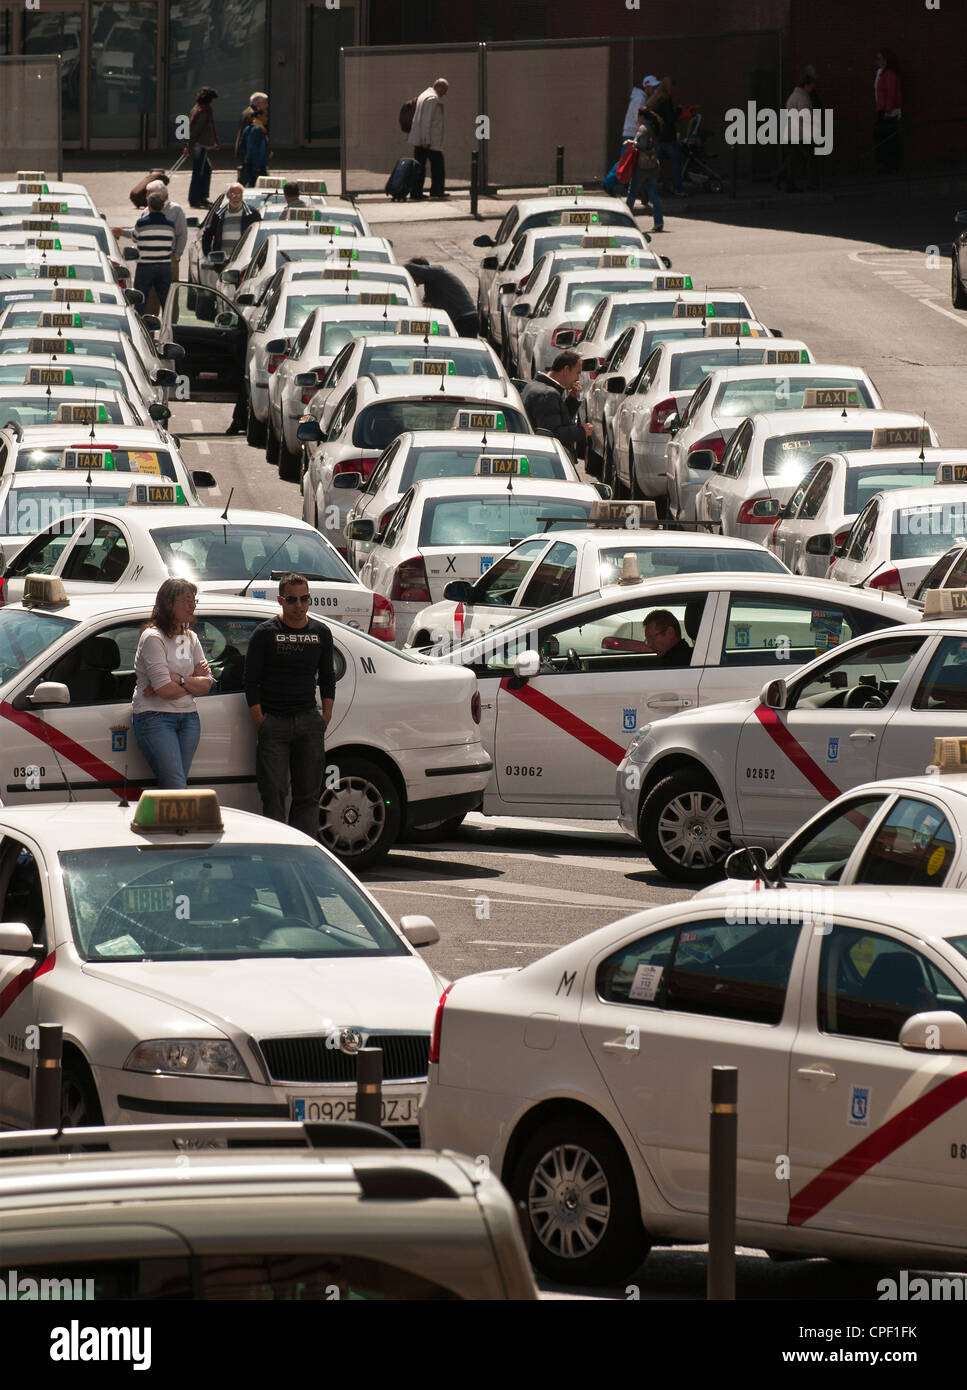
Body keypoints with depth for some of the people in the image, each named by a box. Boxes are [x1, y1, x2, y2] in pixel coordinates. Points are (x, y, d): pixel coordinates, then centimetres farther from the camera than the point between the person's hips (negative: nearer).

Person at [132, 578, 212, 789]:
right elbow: (165, 690, -17)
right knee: (177, 789, -16)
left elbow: (206, 685, 7)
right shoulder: (153, 638, -9)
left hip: (188, 719, 7)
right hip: (156, 718, -7)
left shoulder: (190, 638, 14)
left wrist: (179, 679, -10)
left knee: (174, 786, 2)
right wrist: (193, 681, -1)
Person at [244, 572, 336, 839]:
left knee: (308, 794, 3)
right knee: (274, 793, -8)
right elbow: (251, 681, -1)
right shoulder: (265, 634, -1)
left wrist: (326, 717, 8)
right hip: (274, 722, -3)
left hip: (309, 721, 3)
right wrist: (261, 723, -8)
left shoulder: (321, 633, 11)